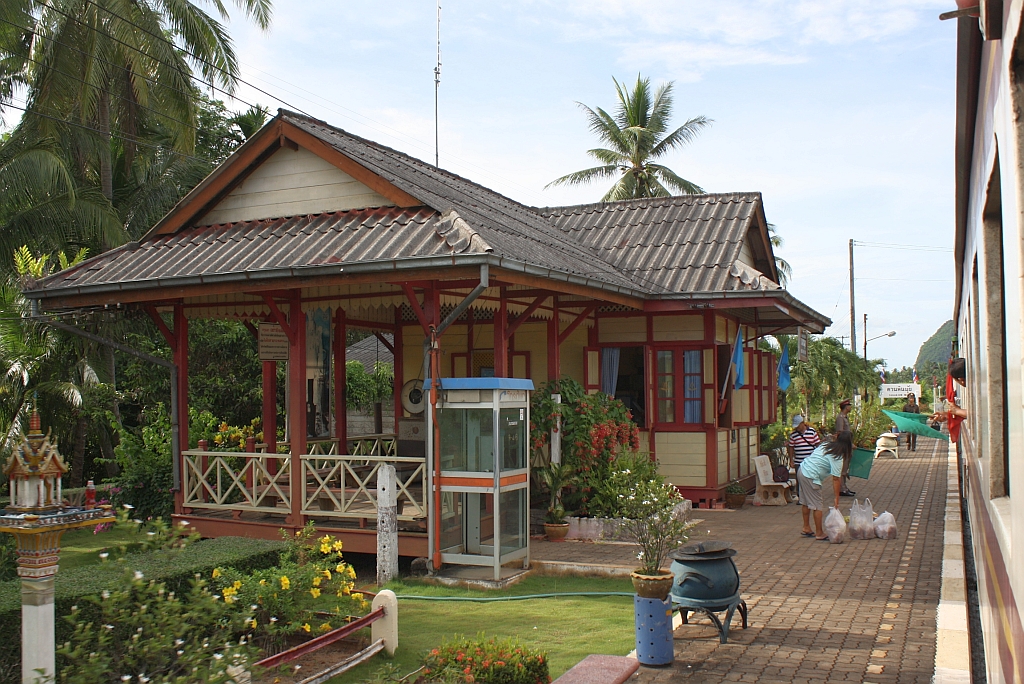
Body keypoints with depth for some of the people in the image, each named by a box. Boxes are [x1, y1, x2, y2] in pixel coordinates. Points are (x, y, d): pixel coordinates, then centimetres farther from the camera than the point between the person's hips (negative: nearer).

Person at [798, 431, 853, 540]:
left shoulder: (825, 445, 8)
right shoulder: (837, 457, -14)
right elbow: (835, 479, -15)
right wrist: (836, 497, -11)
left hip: (801, 470, 9)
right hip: (810, 477, -9)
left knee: (806, 502, 18)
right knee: (818, 505, 1)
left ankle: (806, 528, 28)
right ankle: (819, 533, 8)